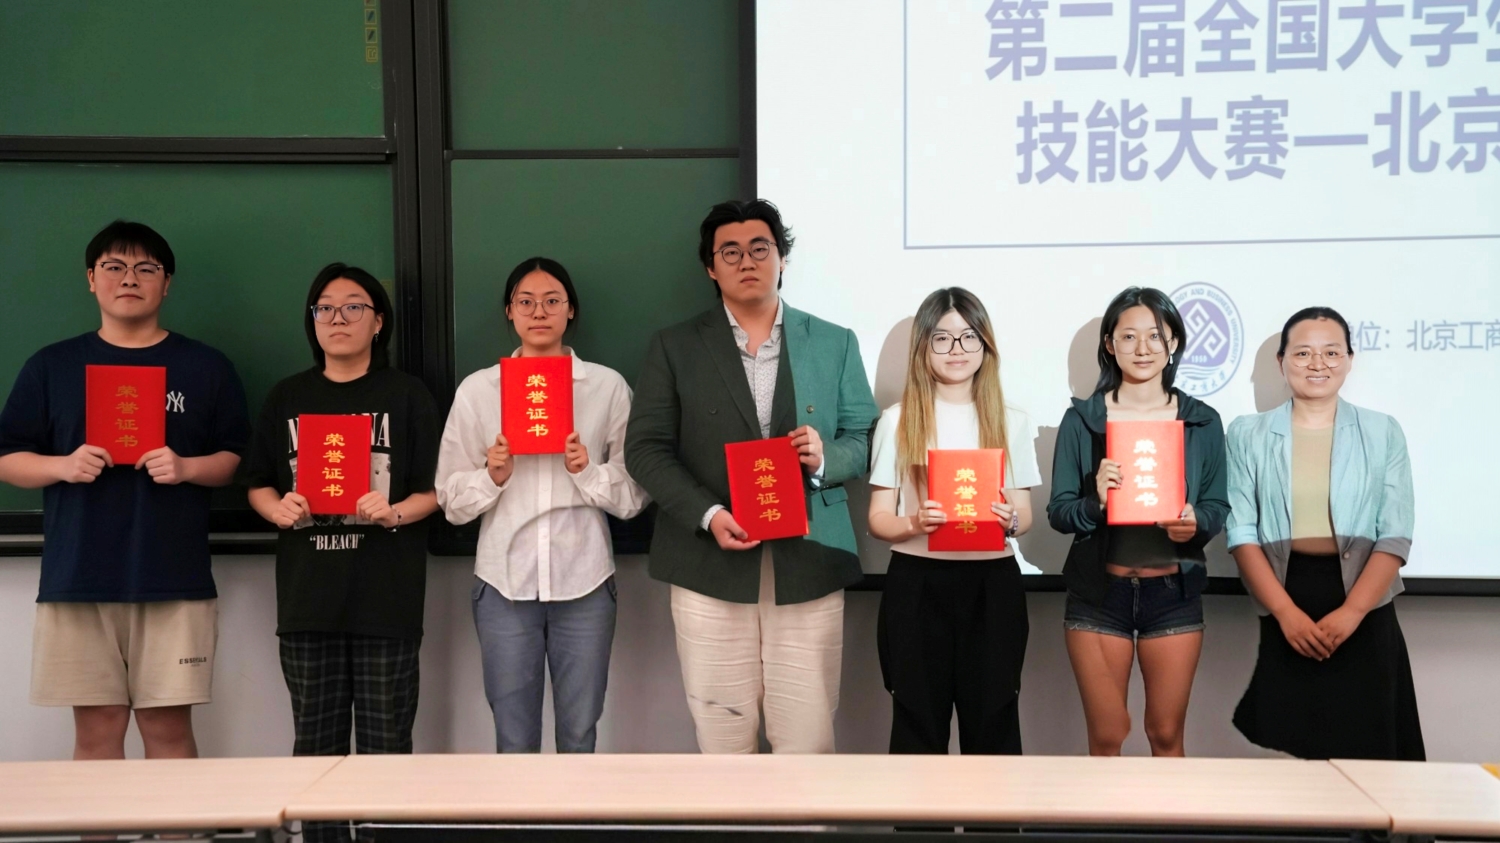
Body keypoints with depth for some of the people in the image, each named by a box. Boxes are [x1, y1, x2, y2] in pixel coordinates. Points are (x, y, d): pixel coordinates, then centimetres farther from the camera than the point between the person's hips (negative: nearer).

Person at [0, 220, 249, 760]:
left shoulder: (207, 368, 9)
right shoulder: (50, 367, 11)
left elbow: (237, 461, 8)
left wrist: (187, 468, -12)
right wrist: (63, 466, -9)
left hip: (175, 579, -1)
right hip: (77, 578, 1)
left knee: (168, 728, 2)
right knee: (96, 732, 4)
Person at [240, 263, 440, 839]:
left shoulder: (408, 396, 2)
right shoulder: (286, 398, 11)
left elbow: (435, 490, 0)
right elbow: (257, 485, 14)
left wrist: (394, 513, -18)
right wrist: (279, 509, -7)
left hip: (386, 596, -3)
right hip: (307, 595, 3)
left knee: (385, 741, 2)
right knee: (316, 742, 10)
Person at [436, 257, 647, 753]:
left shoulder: (608, 386, 3)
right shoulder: (477, 389, 4)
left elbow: (634, 495, 3)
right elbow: (451, 500, 5)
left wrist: (589, 472, -15)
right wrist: (492, 476, -13)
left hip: (584, 583, 0)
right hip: (504, 583, 0)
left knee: (579, 734, 10)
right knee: (514, 738, 8)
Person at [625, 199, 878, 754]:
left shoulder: (834, 343, 10)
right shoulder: (674, 347, 6)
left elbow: (863, 440, 10)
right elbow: (645, 448, 2)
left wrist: (825, 458, -13)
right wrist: (707, 515, -13)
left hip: (808, 566, 1)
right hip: (710, 568, 0)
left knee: (808, 739, 3)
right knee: (722, 739, 7)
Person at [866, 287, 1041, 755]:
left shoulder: (1012, 421, 8)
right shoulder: (897, 420, 3)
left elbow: (1024, 514, 9)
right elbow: (878, 518, 1)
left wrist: (1009, 520, -14)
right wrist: (914, 523, -20)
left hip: (992, 586, 1)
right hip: (917, 586, -1)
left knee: (992, 721, 5)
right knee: (918, 723, 4)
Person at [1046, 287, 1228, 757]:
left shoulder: (1202, 421, 2)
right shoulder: (1080, 419, -2)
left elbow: (1218, 507, 5)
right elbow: (1057, 513, -3)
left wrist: (1195, 523, -18)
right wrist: (1095, 502, -23)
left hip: (1173, 594, 1)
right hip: (1098, 594, -1)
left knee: (1166, 735, 11)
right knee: (1106, 736, 9)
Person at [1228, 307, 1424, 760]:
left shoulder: (1383, 432, 5)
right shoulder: (1248, 434, 4)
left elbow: (1395, 535, -1)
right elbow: (1242, 532, -2)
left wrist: (1350, 612, -14)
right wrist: (1287, 612, -13)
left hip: (1365, 615, 0)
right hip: (1285, 613, 0)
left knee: (1365, 748, 3)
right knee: (1287, 752, 2)